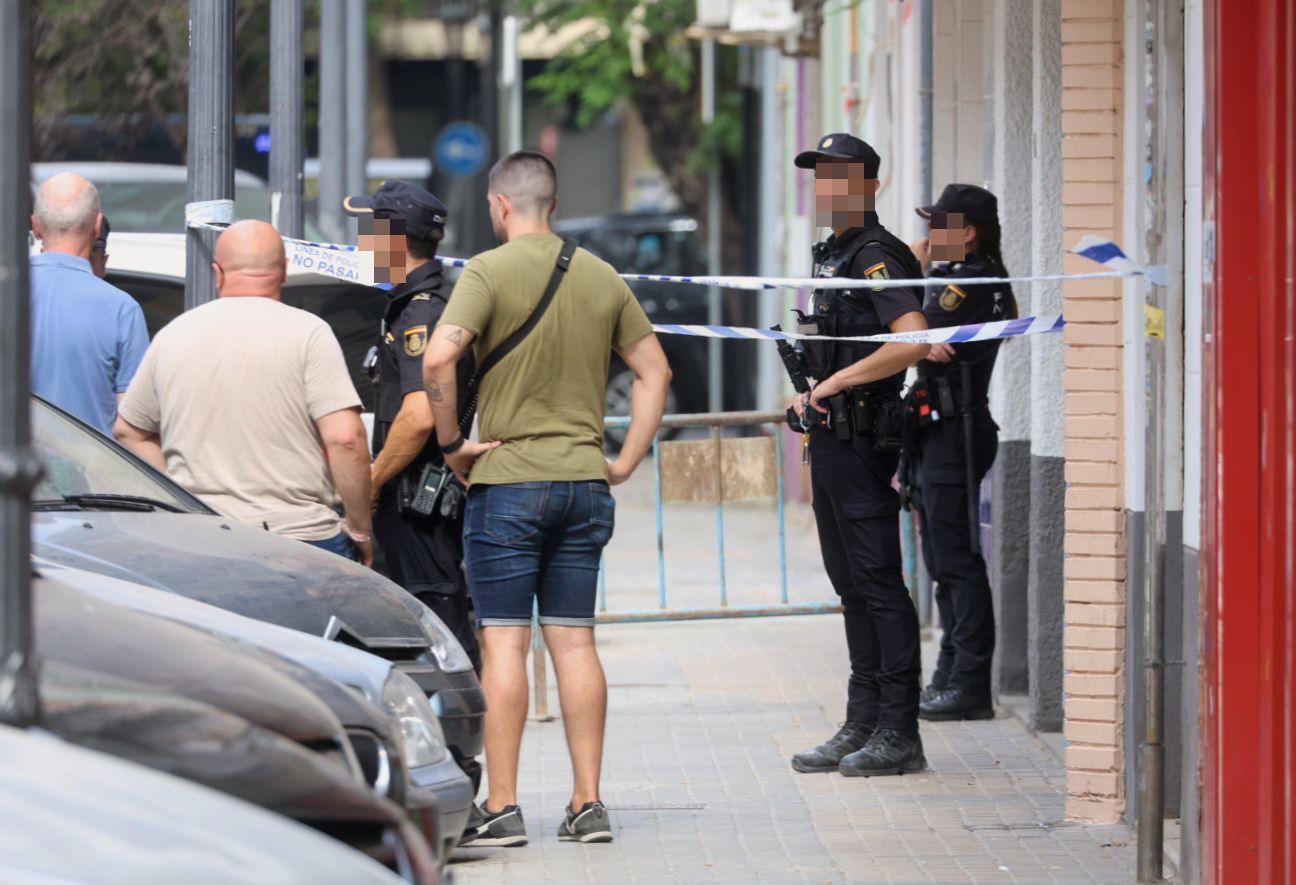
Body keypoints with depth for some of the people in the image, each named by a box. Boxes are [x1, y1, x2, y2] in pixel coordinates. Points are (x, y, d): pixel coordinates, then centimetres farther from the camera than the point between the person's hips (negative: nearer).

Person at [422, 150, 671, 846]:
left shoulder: (491, 271, -8)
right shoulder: (602, 277, 9)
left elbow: (438, 358, -21)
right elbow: (654, 369, 14)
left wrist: (451, 442, -10)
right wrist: (626, 461, 14)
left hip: (508, 479, -5)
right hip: (585, 481, 5)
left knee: (504, 643, -2)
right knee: (575, 642, 8)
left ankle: (502, 809, -4)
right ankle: (588, 804, 6)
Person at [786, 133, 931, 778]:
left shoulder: (877, 257, -13)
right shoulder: (833, 257, 17)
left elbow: (913, 342, -26)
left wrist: (838, 381, -19)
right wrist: (813, 395, 13)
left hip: (861, 435, -10)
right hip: (830, 435, 10)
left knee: (878, 580, -8)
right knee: (851, 582, 12)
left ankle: (898, 735, -7)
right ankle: (862, 725, 16)